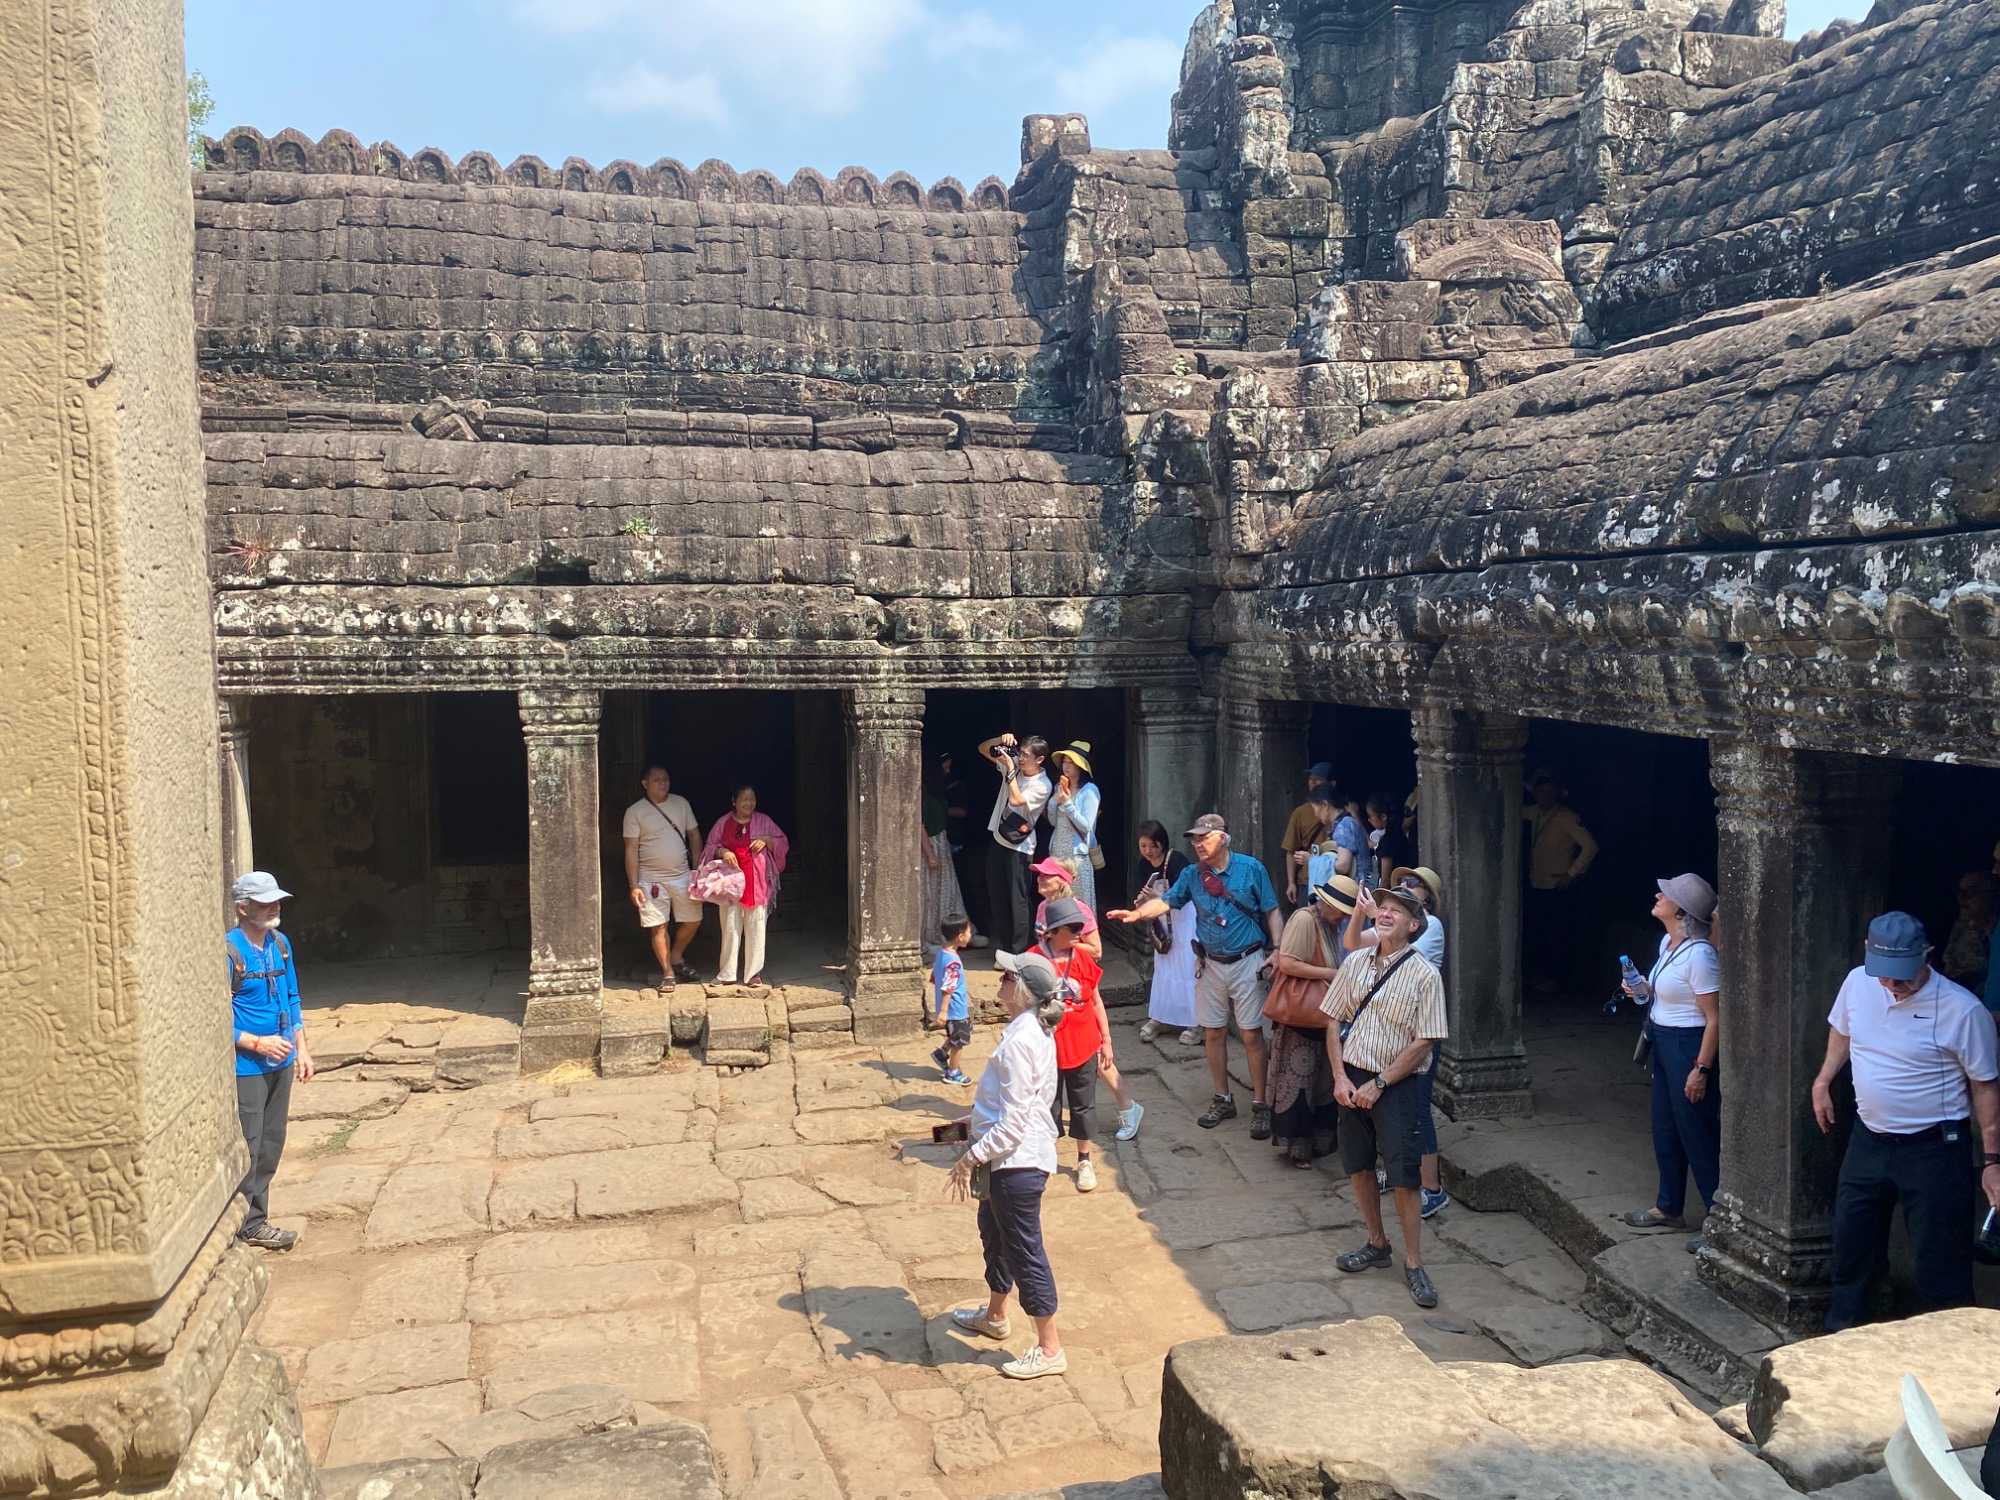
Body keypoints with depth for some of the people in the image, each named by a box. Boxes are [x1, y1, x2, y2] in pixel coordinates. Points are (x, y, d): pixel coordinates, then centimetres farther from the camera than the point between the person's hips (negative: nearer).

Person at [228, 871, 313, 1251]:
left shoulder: (280, 943, 6)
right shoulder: (229, 952, -17)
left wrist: (301, 1048, 12)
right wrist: (256, 1043, -19)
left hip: (280, 1063, 8)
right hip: (246, 1068, -8)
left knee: (271, 1145, 15)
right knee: (247, 1150, 0)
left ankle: (255, 1220, 27)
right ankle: (246, 1227, 12)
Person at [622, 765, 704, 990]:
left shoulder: (681, 803, 6)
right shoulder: (635, 812, -5)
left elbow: (694, 835, 12)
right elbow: (631, 850, -6)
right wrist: (634, 886, -11)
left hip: (682, 875, 4)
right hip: (652, 879, -4)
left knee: (693, 921, 7)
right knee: (658, 928, -1)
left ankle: (676, 958, 30)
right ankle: (668, 973, 11)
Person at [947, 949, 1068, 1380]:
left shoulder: (1020, 1040, -27)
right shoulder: (1035, 1030, 4)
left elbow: (1014, 1121, -27)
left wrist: (972, 1156, -20)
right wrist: (977, 1122, 19)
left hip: (1018, 1163, -11)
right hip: (1011, 1159, 11)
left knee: (1024, 1251, 2)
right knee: (994, 1233, 27)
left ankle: (1050, 1349, 16)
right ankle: (995, 1315, 48)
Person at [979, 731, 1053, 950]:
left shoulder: (1042, 786, -16)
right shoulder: (1013, 765, 1)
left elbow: (1016, 800, -29)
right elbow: (983, 749, 8)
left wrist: (1010, 769, -24)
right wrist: (1001, 740, -12)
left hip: (1019, 847, -7)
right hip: (998, 840, 7)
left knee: (1017, 899, -5)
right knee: (996, 894, 14)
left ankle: (1018, 951, 0)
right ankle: (1002, 943, 26)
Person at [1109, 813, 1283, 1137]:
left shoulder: (1251, 868, -6)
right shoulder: (1192, 874, 3)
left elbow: (1271, 912, -2)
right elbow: (1166, 901, -6)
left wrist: (1277, 952, -10)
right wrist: (1137, 913, -25)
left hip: (1247, 962, -4)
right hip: (1210, 964, 4)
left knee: (1251, 1034, -3)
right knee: (1213, 1033, 9)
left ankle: (1259, 1106, 6)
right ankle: (1223, 1100, 24)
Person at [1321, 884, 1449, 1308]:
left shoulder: (1424, 974, -11)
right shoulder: (1355, 962, 3)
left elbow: (1423, 1042, -13)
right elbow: (1333, 1021, 7)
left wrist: (1378, 1084, -14)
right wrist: (1341, 1077, -3)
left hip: (1397, 1084, -5)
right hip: (1352, 1080, 5)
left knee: (1403, 1177, -3)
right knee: (1358, 1167, 14)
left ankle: (1413, 1264, 11)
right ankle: (1377, 1245, 31)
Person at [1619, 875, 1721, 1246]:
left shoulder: (1698, 954, -22)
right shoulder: (1667, 943, 6)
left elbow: (1714, 1017, -21)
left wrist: (1701, 1069, -21)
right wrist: (1644, 991, 2)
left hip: (1689, 1047, -10)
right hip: (1663, 1044, 10)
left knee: (1698, 1135, -1)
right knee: (1665, 1130, 19)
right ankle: (1669, 1208, 33)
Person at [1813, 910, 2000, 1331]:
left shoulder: (1963, 1009, -18)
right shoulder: (1857, 982, -4)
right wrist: (1823, 1081, 12)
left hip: (1934, 1150, -5)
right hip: (1868, 1139, 5)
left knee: (1940, 1262, 1)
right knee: (1850, 1243, 16)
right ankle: (1839, 1330, 33)